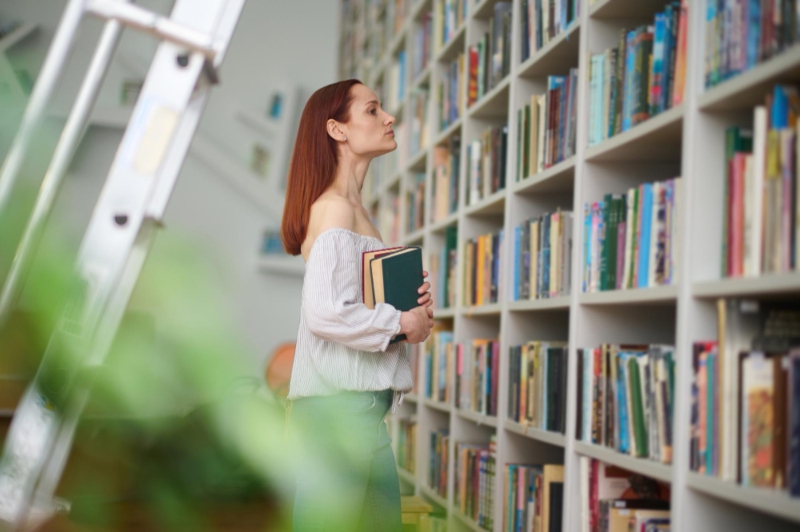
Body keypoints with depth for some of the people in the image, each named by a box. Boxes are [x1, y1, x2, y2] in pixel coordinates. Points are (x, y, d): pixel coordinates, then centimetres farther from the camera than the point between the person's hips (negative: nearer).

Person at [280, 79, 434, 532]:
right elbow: (326, 313, -23)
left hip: (364, 404, 10)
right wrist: (403, 324, -11)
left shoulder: (357, 209, 17)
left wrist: (415, 302, 6)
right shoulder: (334, 208, -12)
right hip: (338, 404, -10)